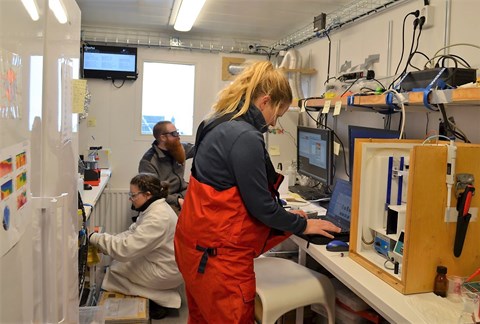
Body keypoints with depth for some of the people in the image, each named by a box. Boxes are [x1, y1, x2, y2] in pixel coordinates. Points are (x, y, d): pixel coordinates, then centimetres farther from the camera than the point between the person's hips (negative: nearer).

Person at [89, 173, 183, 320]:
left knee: (116, 268, 1)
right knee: (119, 262, 14)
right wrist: (104, 242, -6)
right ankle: (159, 297, 16)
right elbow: (132, 233, 7)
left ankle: (156, 302, 5)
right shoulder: (154, 208, 1)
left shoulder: (157, 218, -30)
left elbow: (126, 248, -31)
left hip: (167, 272, -9)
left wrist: (96, 238, -20)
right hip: (164, 263, 9)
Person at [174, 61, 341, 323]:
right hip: (217, 252, -10)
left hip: (199, 242, 10)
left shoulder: (222, 125, 9)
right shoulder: (245, 136, -21)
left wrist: (285, 217, 18)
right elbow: (260, 205, -18)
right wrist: (302, 225, -1)